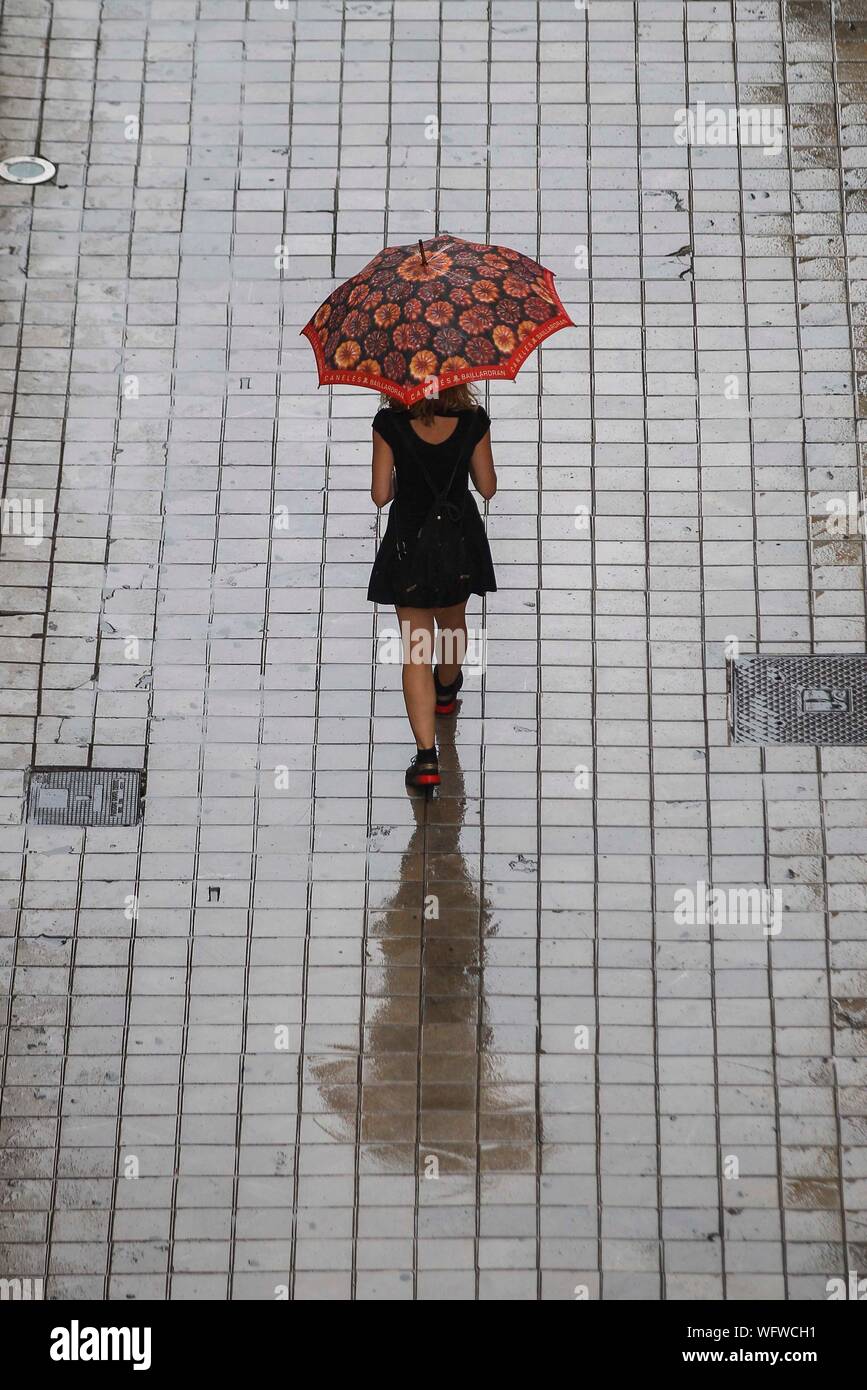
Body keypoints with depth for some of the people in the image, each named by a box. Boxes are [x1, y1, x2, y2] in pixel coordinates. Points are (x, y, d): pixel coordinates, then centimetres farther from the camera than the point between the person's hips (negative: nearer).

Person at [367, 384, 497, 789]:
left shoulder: (390, 424, -15)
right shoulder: (473, 421, -11)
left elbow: (380, 495, -11)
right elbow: (487, 488, -3)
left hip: (409, 540, -2)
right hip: (459, 535, 2)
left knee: (415, 648, 2)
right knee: (453, 623, 29)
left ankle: (427, 757, -5)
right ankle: (447, 689, 59)